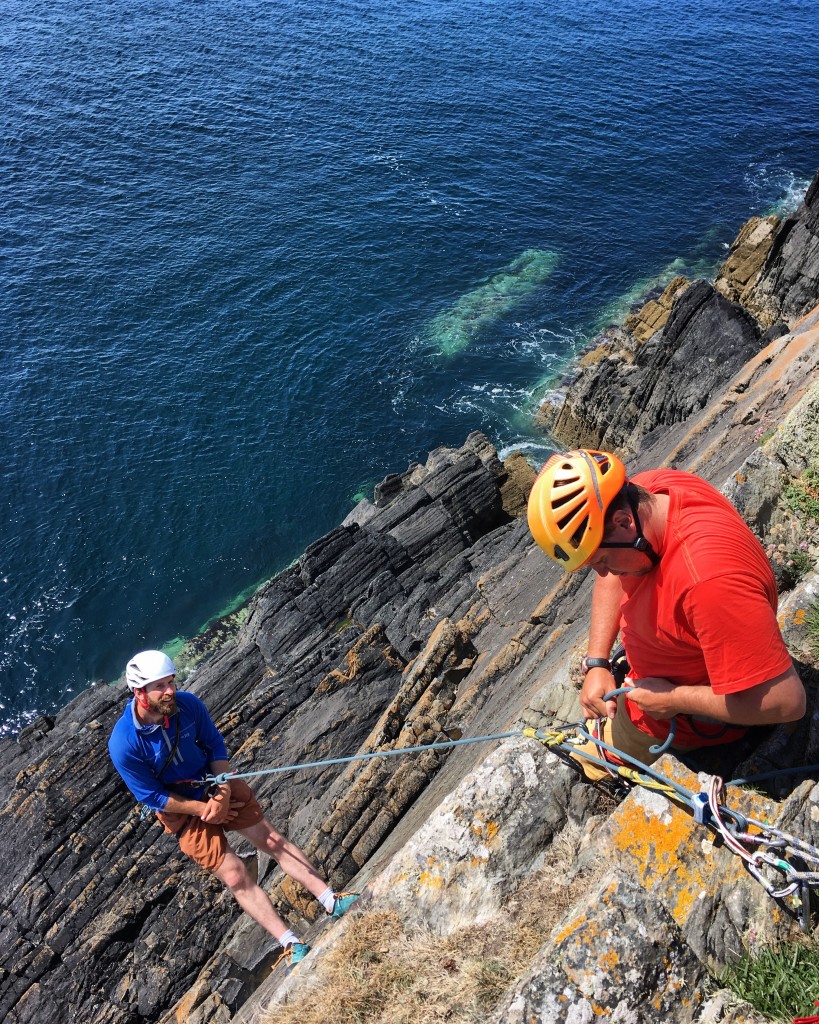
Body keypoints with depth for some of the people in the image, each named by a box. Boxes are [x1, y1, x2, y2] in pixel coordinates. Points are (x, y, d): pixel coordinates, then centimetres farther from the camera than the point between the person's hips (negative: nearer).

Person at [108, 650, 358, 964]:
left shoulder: (187, 704, -18)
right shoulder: (123, 745, -27)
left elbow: (215, 744, -4)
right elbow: (152, 796, -17)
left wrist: (223, 793, -15)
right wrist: (203, 809, -16)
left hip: (215, 785, 3)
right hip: (179, 809, -3)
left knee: (272, 839, 0)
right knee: (235, 875, -6)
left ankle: (331, 901, 8)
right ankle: (292, 945, 3)